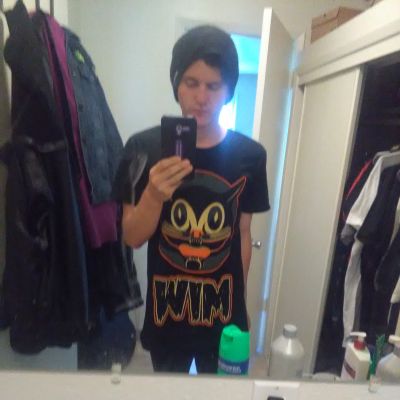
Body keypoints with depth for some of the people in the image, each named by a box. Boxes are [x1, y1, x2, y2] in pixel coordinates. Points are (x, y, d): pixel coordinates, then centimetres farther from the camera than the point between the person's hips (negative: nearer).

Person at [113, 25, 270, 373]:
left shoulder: (250, 155, -8)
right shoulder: (144, 147, -13)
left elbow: (243, 234, 1)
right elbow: (132, 238, -10)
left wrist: (241, 305, 9)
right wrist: (154, 194, -30)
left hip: (224, 312, 1)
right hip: (165, 311, 0)